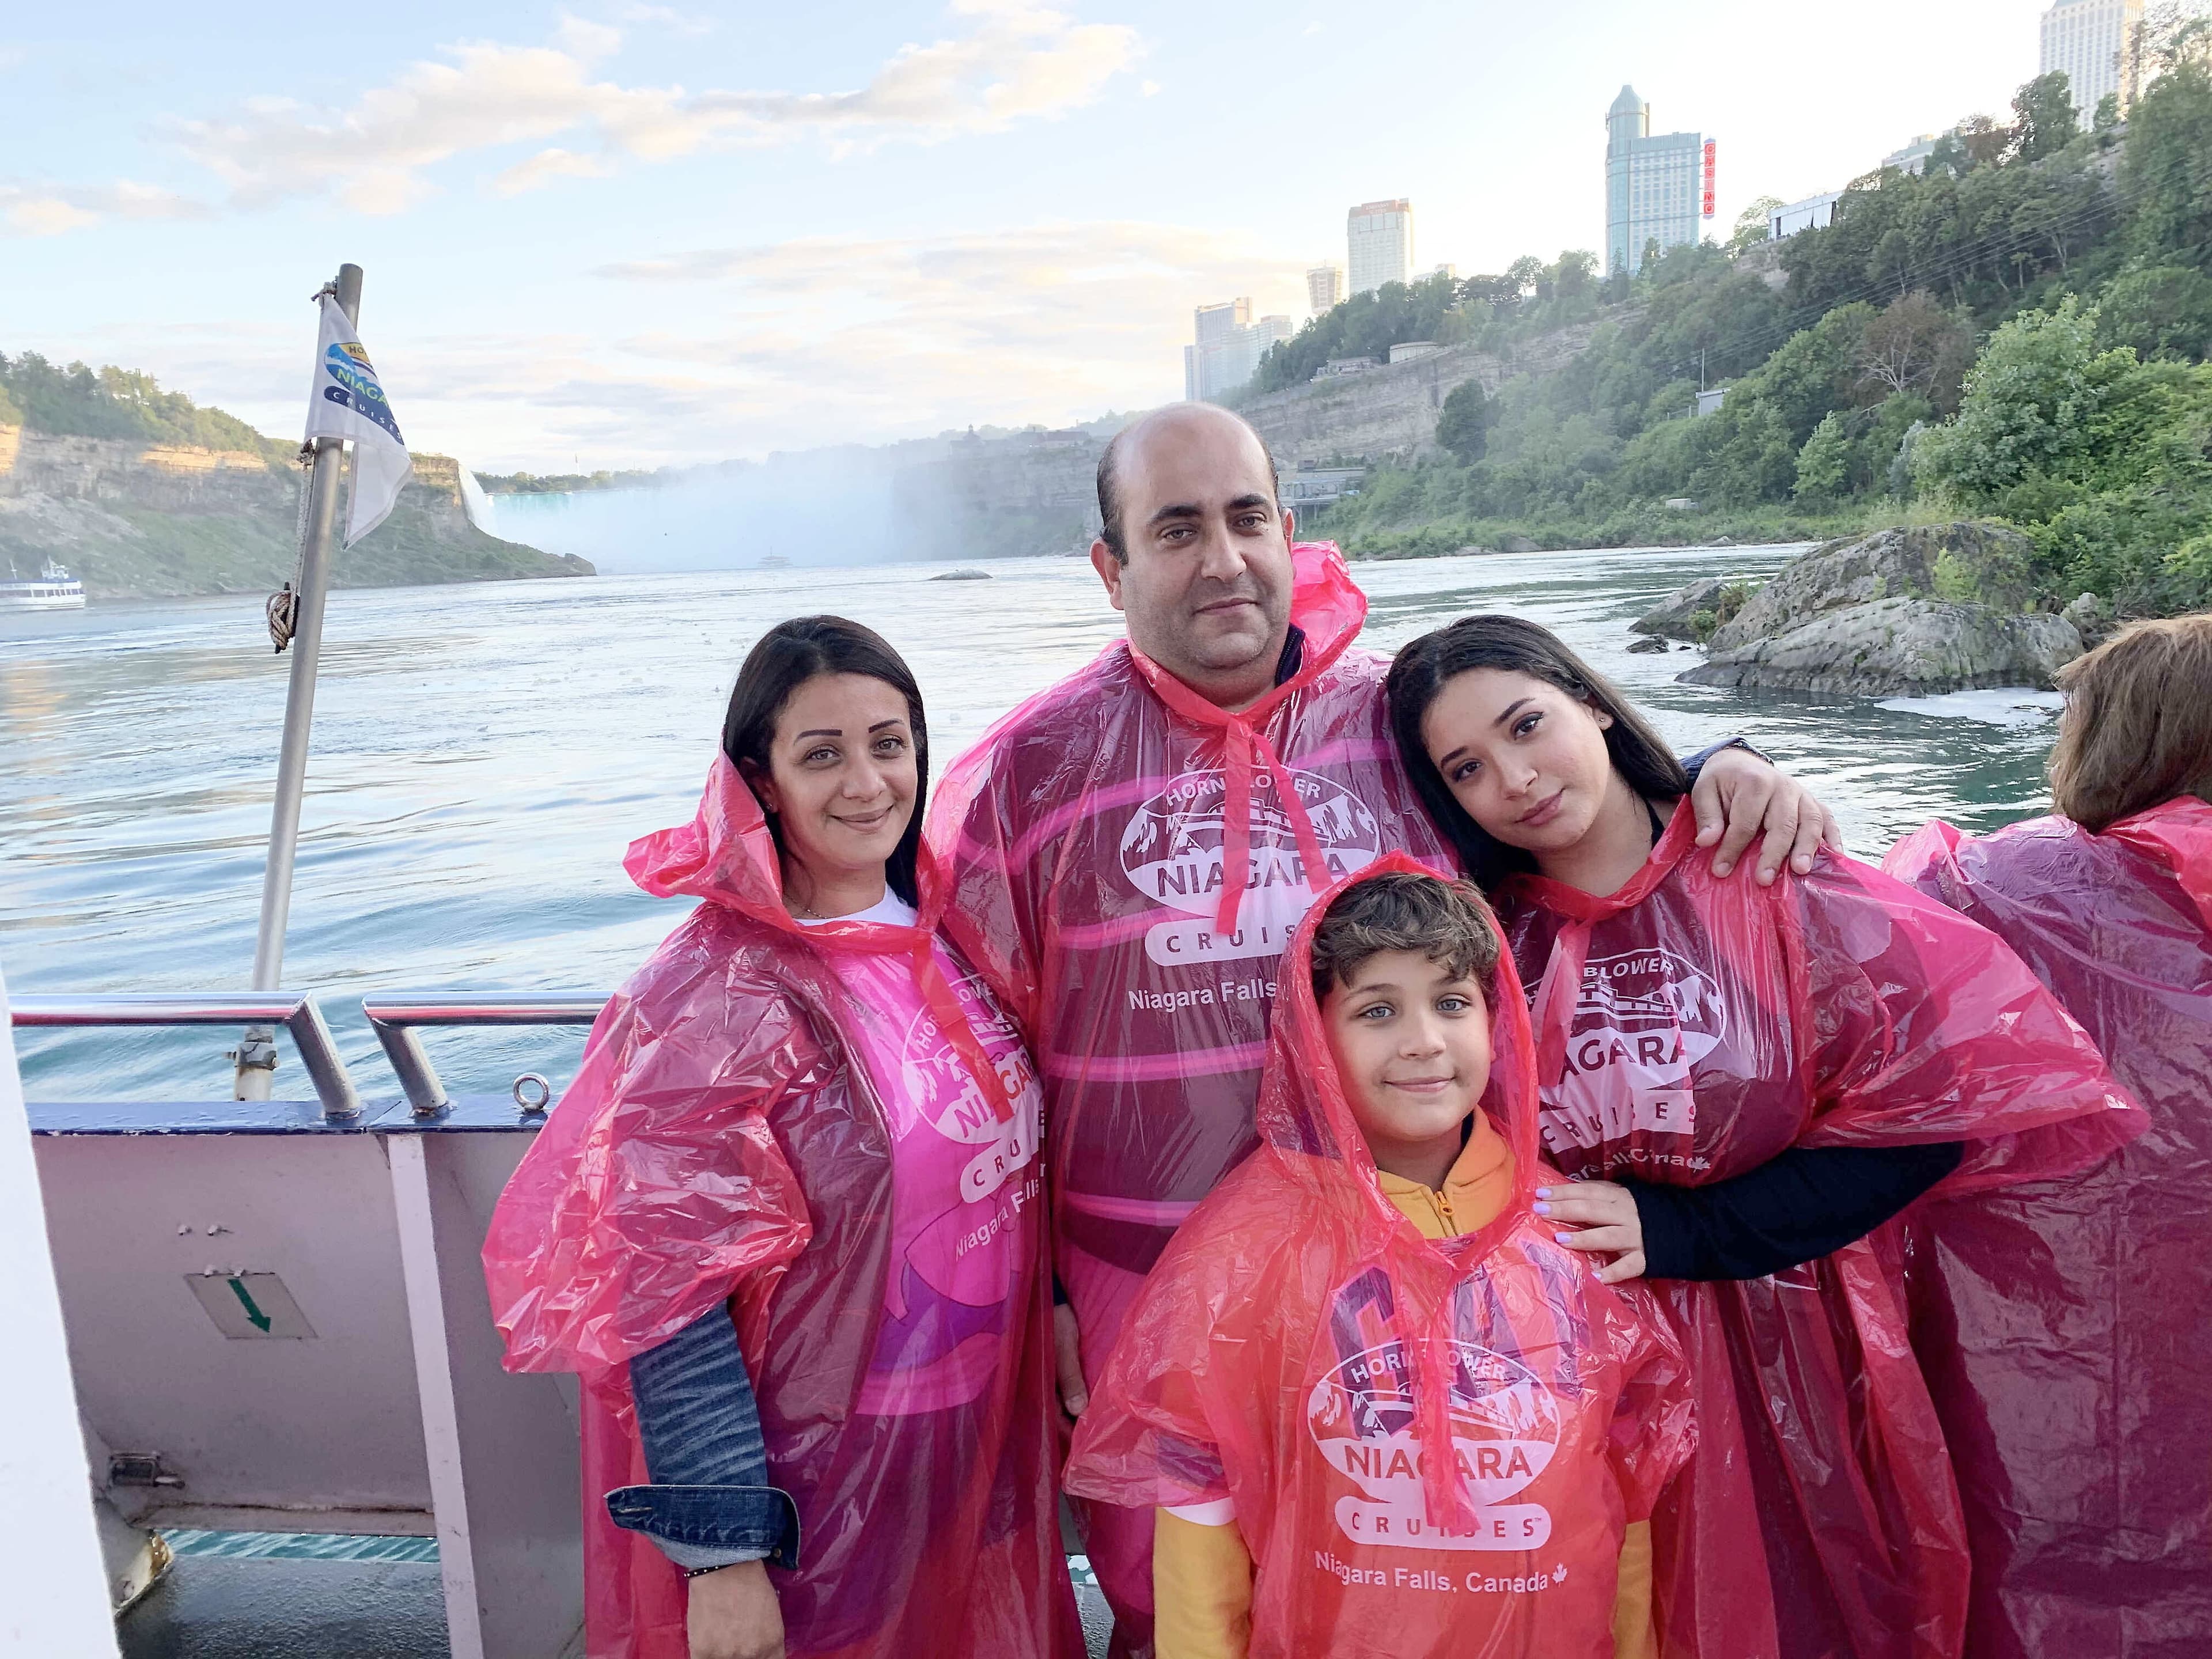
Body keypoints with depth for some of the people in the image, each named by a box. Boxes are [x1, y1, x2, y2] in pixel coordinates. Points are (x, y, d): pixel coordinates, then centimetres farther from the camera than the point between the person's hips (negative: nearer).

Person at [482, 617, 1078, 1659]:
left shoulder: (940, 935, -3)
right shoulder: (715, 997, -22)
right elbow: (668, 1298, -21)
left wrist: (1054, 1310, 11)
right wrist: (722, 1556, -18)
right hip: (817, 1485, -6)